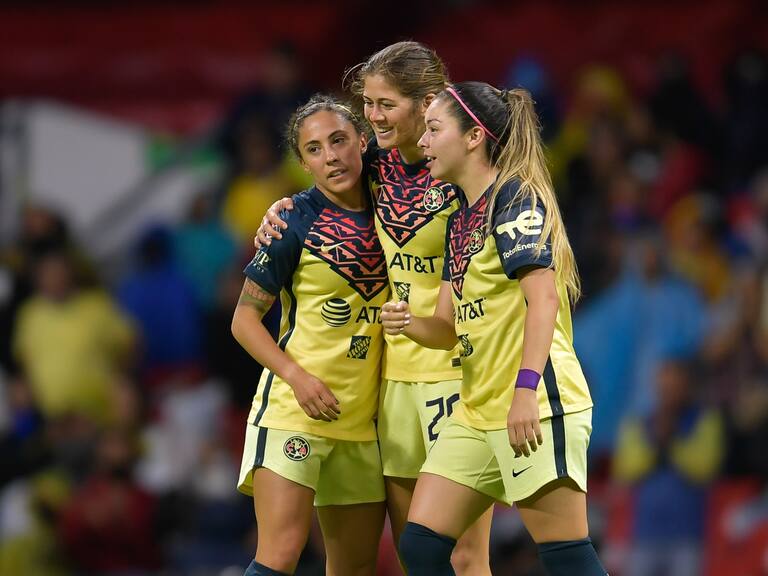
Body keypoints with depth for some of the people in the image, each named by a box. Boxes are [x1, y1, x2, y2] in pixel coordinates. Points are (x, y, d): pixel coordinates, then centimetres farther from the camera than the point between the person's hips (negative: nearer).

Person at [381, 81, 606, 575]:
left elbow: (542, 297, -18)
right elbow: (451, 328, 18)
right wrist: (409, 324, -4)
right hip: (479, 413, 10)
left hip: (537, 406, -10)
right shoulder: (460, 219, 18)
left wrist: (526, 389, -27)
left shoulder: (515, 197, -8)